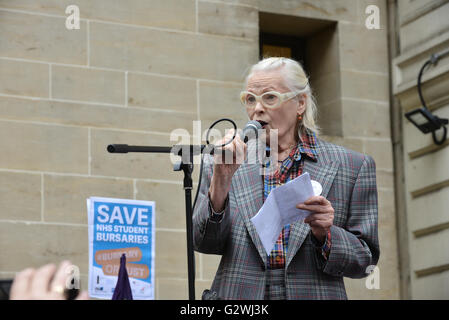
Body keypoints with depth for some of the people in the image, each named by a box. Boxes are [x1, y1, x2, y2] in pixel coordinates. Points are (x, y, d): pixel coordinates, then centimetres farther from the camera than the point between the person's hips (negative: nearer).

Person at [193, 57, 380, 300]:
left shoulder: (352, 166, 7)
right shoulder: (221, 164, 9)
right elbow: (204, 244, 1)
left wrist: (324, 234, -9)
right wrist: (221, 180, -12)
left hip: (314, 293, 1)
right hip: (239, 296, -1)